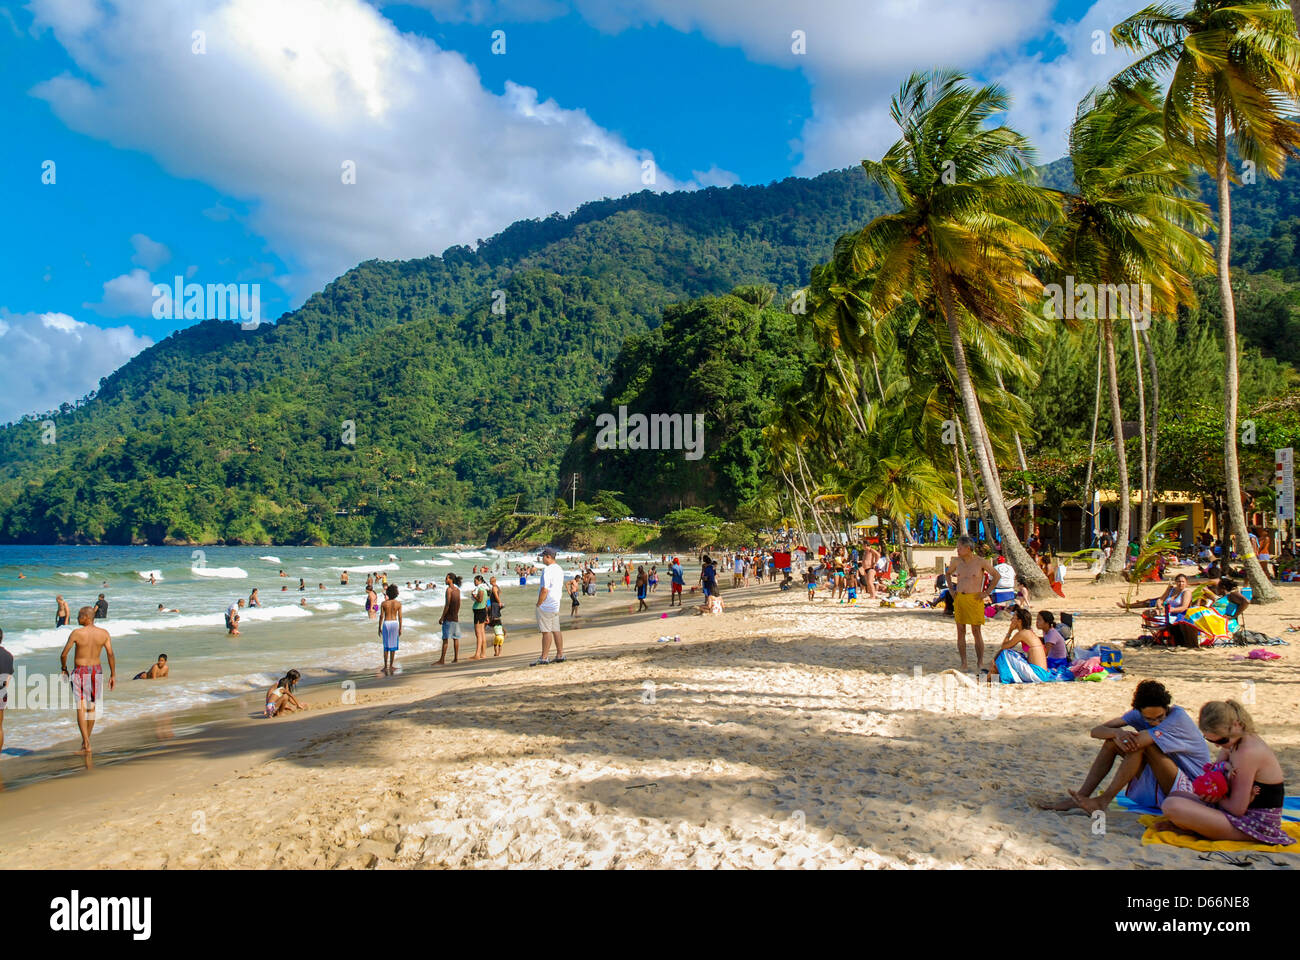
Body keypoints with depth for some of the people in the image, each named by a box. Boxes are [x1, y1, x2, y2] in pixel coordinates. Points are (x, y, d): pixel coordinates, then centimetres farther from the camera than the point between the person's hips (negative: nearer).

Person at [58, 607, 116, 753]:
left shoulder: (76, 633, -12)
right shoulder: (104, 633, -3)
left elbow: (63, 654, -7)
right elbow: (111, 655, -5)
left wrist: (64, 669, 11)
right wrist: (113, 675, 2)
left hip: (80, 671, -3)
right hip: (96, 670, 4)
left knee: (81, 708, -3)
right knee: (92, 707, 15)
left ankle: (86, 745, -10)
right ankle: (85, 741, 26)